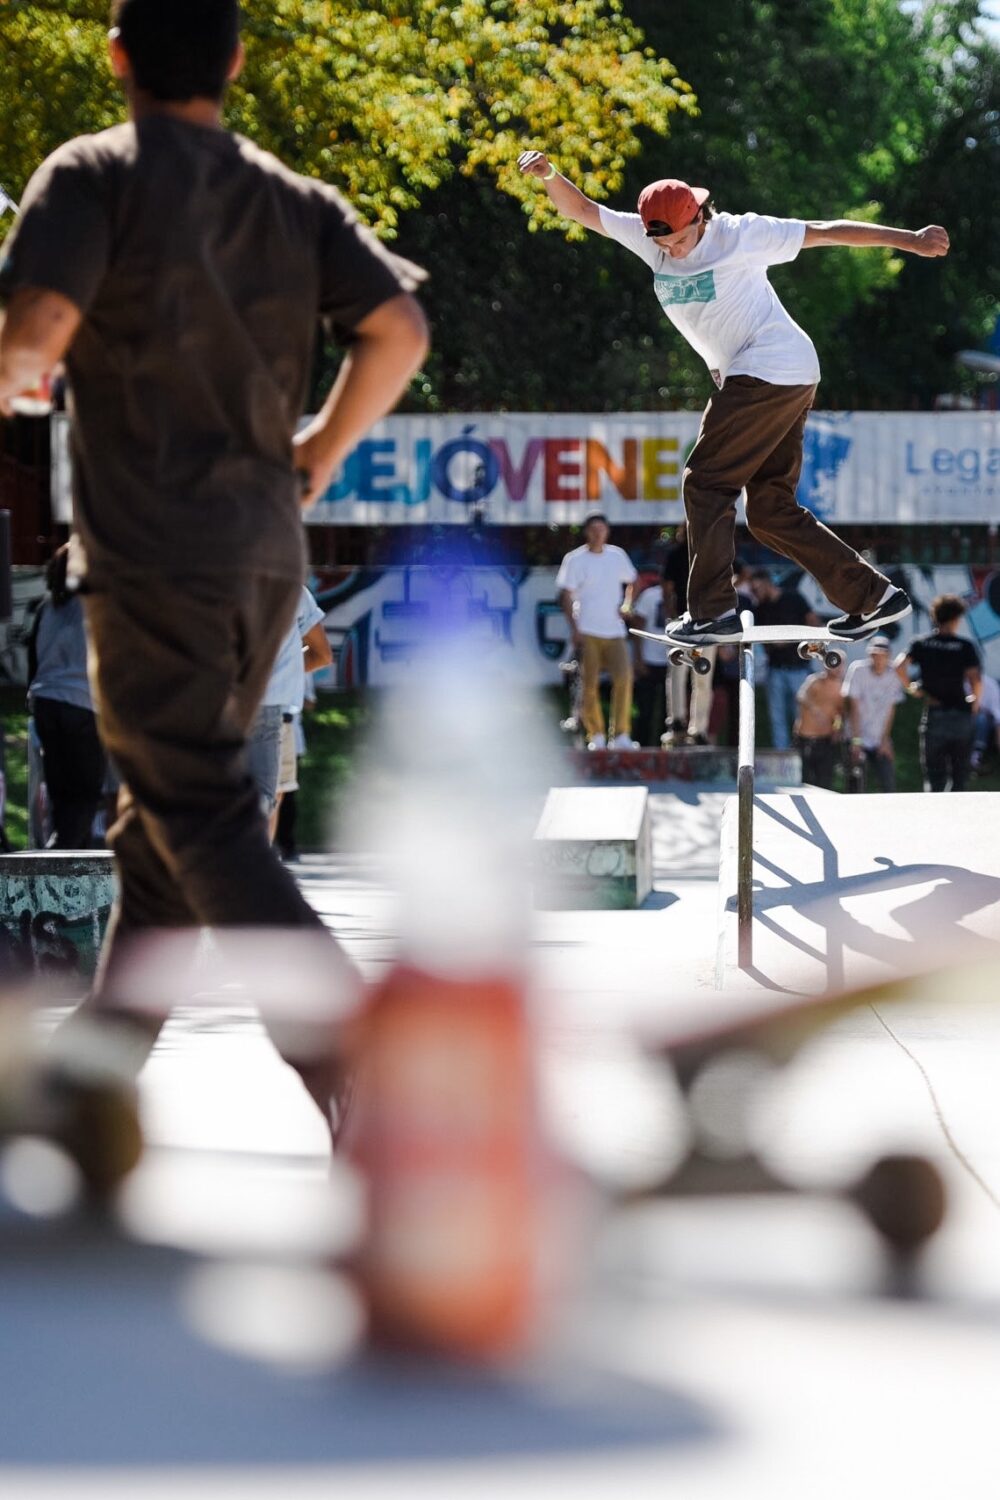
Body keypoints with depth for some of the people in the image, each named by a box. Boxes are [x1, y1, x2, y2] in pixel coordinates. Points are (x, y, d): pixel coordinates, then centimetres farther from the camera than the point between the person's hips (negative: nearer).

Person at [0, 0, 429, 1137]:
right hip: (266, 553, 6)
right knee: (159, 826, 17)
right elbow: (399, 329, -1)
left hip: (154, 554, -6)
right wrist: (319, 455, 12)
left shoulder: (93, 175, -6)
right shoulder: (294, 201, 9)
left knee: (204, 826, -7)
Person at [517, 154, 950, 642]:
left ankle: (713, 611, -8)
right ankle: (873, 596, 10)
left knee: (705, 483, -10)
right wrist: (549, 175, -13)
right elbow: (582, 210, 7)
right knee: (770, 509, 6)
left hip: (773, 368, -8)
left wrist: (911, 240, -9)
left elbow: (825, 231, -9)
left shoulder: (740, 234, -11)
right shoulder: (648, 235, 6)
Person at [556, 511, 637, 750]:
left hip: (615, 630, 2)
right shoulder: (575, 559, -1)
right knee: (590, 683, -3)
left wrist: (627, 604, 6)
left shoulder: (618, 556, 10)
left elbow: (631, 582, 25)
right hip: (587, 631, -2)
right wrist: (574, 628, -9)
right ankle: (595, 735, 8)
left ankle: (621, 735, -8)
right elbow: (566, 596, -1)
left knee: (624, 677, -12)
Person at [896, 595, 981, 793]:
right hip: (962, 715, -1)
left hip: (934, 715, 1)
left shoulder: (921, 644, 2)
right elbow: (975, 677, -13)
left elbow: (899, 665, -13)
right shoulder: (965, 646, -3)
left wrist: (910, 687, 3)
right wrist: (975, 700, 5)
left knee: (934, 777, 3)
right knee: (959, 776, 11)